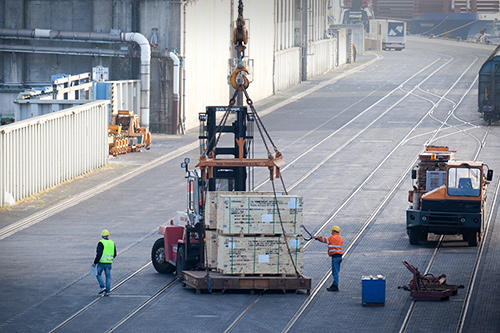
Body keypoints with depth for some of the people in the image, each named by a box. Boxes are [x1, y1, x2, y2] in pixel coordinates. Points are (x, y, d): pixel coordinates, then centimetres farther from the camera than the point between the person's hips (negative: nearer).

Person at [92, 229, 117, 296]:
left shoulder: (101, 243, -11)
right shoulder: (112, 243, 7)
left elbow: (99, 254, -18)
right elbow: (114, 254, 13)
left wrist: (95, 262, -12)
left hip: (101, 262, -5)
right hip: (109, 263, 5)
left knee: (98, 274, 13)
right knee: (108, 276, 9)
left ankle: (102, 287, -3)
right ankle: (107, 291, 5)